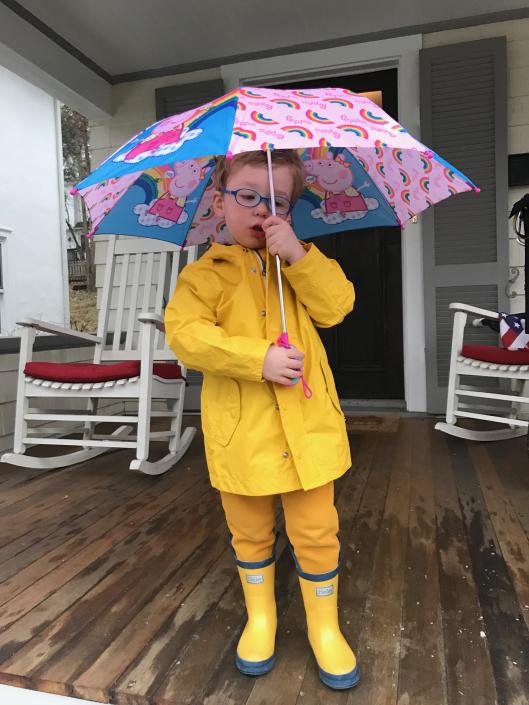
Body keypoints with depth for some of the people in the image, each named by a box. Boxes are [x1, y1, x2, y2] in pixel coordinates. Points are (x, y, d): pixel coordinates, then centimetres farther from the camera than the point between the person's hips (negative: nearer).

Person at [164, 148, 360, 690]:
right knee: (250, 531, 17)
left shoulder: (299, 263, 10)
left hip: (306, 424, 2)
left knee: (315, 532, 10)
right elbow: (185, 334, -15)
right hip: (240, 431, -1)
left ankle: (324, 627, 35)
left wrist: (297, 253, -17)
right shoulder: (205, 273, -1)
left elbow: (336, 306, -5)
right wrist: (259, 359, -23)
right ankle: (260, 617, 43)